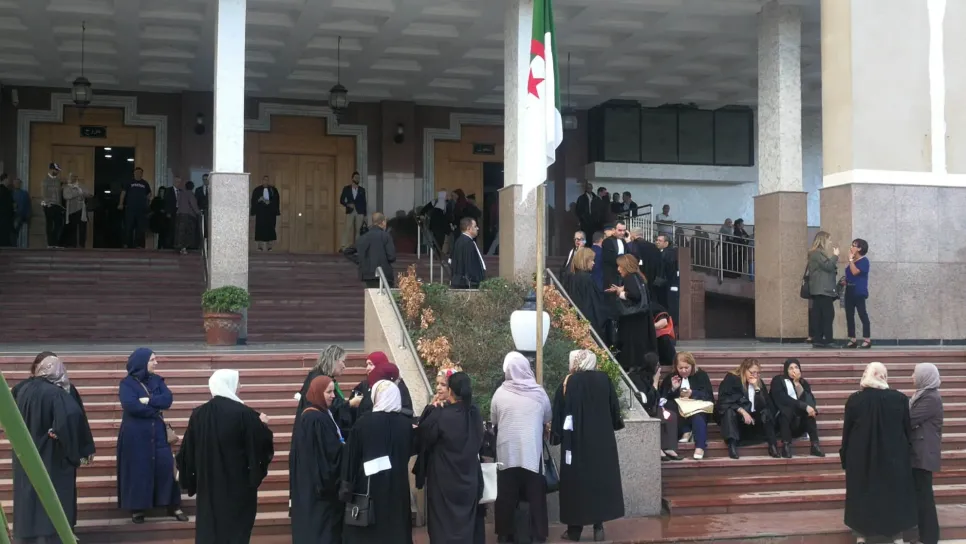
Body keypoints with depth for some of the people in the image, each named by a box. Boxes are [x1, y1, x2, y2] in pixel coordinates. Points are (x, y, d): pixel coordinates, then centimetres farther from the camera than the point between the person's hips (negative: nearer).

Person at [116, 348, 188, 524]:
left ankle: (173, 506, 9)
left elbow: (168, 399, -7)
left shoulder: (157, 380, 7)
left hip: (158, 433, 4)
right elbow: (131, 406, -22)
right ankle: (137, 509, 14)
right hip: (135, 435, -4)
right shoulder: (127, 383, -7)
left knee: (166, 466, 1)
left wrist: (148, 400, -18)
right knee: (138, 470, 2)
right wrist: (156, 409, -12)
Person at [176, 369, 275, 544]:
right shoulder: (244, 414, -15)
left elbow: (188, 451, 4)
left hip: (208, 485, 4)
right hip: (238, 486, -4)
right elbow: (262, 443, -8)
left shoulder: (198, 414, -2)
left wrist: (190, 481, 16)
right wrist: (263, 425, 11)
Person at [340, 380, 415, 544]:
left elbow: (351, 456, -7)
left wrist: (347, 485, 1)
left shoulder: (363, 422, -13)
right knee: (396, 528, 12)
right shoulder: (406, 423, -6)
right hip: (397, 485, 2)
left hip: (368, 485, -2)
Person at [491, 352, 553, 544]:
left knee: (506, 494, 9)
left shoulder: (500, 393, -4)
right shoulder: (539, 392, -2)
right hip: (532, 450, 0)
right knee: (535, 494, 8)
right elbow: (548, 419, 12)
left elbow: (494, 421, 9)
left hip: (507, 451, 0)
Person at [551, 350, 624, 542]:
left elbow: (559, 413, -7)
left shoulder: (569, 383, -8)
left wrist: (556, 434, 2)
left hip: (577, 441, -2)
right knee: (601, 480, 9)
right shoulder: (604, 380, 0)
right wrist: (613, 425, 24)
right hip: (602, 440, 3)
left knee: (576, 482, 6)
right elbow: (615, 409, 8)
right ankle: (598, 527, 5)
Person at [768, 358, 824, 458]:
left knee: (809, 410, -24)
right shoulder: (778, 381, -1)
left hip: (800, 421, 4)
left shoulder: (803, 383, 14)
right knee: (787, 408, -34)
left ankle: (815, 445, -30)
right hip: (782, 417, -4)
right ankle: (786, 445, -36)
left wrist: (798, 385, -14)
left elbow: (811, 400, -3)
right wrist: (804, 406, -29)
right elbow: (783, 399, -19)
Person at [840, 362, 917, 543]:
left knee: (863, 495, 12)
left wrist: (845, 457, 8)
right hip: (894, 457, 0)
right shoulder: (900, 399, -9)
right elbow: (908, 430, -1)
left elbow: (847, 430, -2)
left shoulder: (854, 399, -9)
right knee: (895, 495, 13)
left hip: (861, 457, 0)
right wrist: (907, 453, 12)